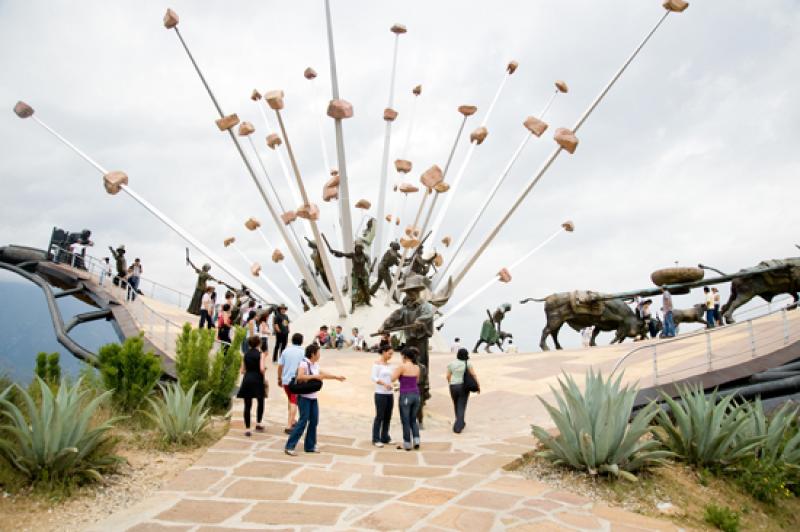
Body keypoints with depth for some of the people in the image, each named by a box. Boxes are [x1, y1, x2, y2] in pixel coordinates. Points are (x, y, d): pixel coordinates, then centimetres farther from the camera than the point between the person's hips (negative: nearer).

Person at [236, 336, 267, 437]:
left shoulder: (245, 355, 7)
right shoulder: (261, 354, -5)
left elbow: (242, 370, 7)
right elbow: (262, 369, -17)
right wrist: (264, 377, -1)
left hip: (247, 380, 3)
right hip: (257, 380, -3)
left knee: (247, 405, 3)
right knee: (260, 402, 19)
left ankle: (247, 429, 1)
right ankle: (258, 424, 23)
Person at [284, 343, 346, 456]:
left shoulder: (315, 364, 10)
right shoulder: (304, 363, -15)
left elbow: (323, 374, 27)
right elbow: (300, 376, -31)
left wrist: (336, 377, 30)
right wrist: (315, 376, -29)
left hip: (313, 398, 8)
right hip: (304, 397, -8)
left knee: (314, 421, 9)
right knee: (303, 421, -9)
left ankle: (310, 446, 21)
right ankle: (289, 447, -3)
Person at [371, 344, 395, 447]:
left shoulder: (390, 364, 14)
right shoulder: (377, 363, -5)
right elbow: (374, 378, -14)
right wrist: (384, 384, -26)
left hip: (390, 393, 6)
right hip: (380, 394, -6)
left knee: (388, 417, 9)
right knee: (379, 416, -3)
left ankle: (385, 437, 19)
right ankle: (376, 439, 4)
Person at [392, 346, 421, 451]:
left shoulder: (402, 366, -12)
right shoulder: (417, 368, 5)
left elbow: (392, 379, -5)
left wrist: (395, 370, 12)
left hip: (405, 396, -5)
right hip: (416, 395, 5)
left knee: (406, 421, 6)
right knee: (413, 420, 19)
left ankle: (407, 444, 12)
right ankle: (416, 441, 9)